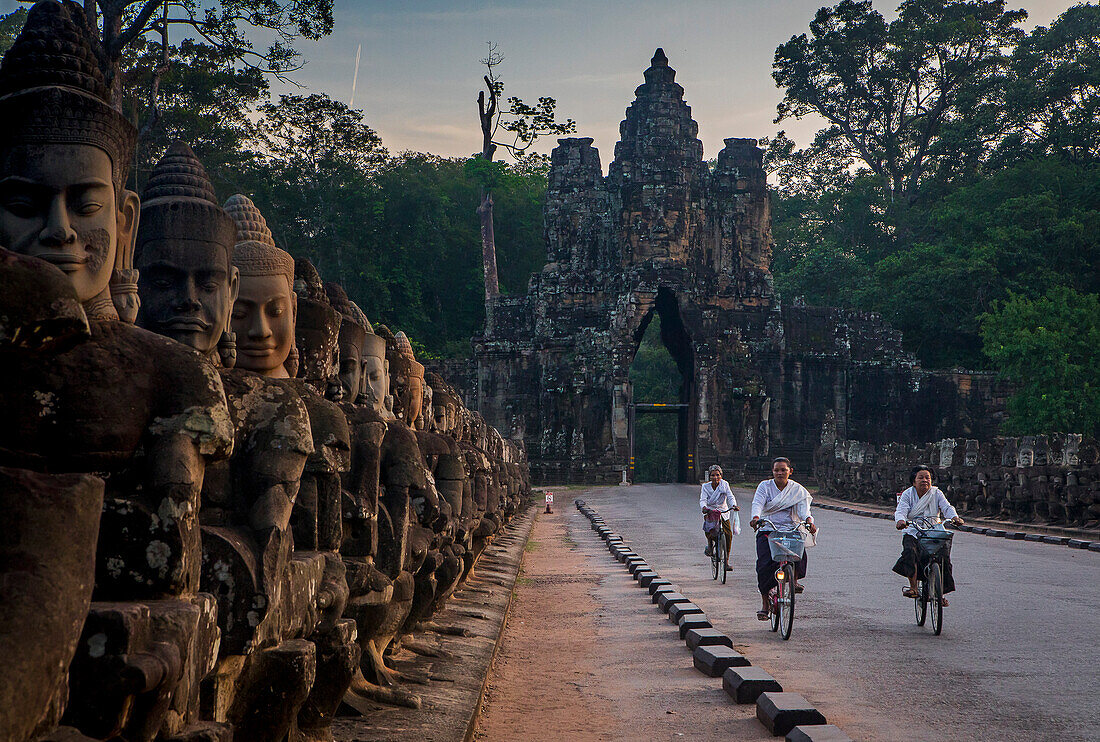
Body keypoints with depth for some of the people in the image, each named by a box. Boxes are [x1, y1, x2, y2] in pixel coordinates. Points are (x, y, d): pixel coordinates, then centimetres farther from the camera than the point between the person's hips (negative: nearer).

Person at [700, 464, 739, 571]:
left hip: (723, 512, 1)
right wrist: (703, 507, -40)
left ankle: (726, 560, -3)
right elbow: (703, 500, -18)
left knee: (728, 534, -15)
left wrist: (734, 505, -35)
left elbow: (730, 497, -14)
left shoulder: (724, 484, -4)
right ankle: (710, 544, 0)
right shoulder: (705, 486, -6)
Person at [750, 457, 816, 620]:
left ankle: (794, 579, -5)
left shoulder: (797, 489, 7)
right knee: (764, 565, -16)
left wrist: (808, 520, -30)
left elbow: (803, 508, -7)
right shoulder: (765, 486, 4)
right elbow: (757, 503, -12)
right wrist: (756, 517, -34)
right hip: (767, 530, 0)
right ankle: (764, 603, -4)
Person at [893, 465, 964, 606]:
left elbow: (947, 507, -8)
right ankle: (913, 587, -29)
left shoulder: (937, 493, 6)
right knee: (910, 552, -31)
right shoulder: (907, 494, 2)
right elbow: (901, 511, -12)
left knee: (944, 556, -19)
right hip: (913, 533, -1)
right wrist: (901, 520, -36)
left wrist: (954, 517, -31)